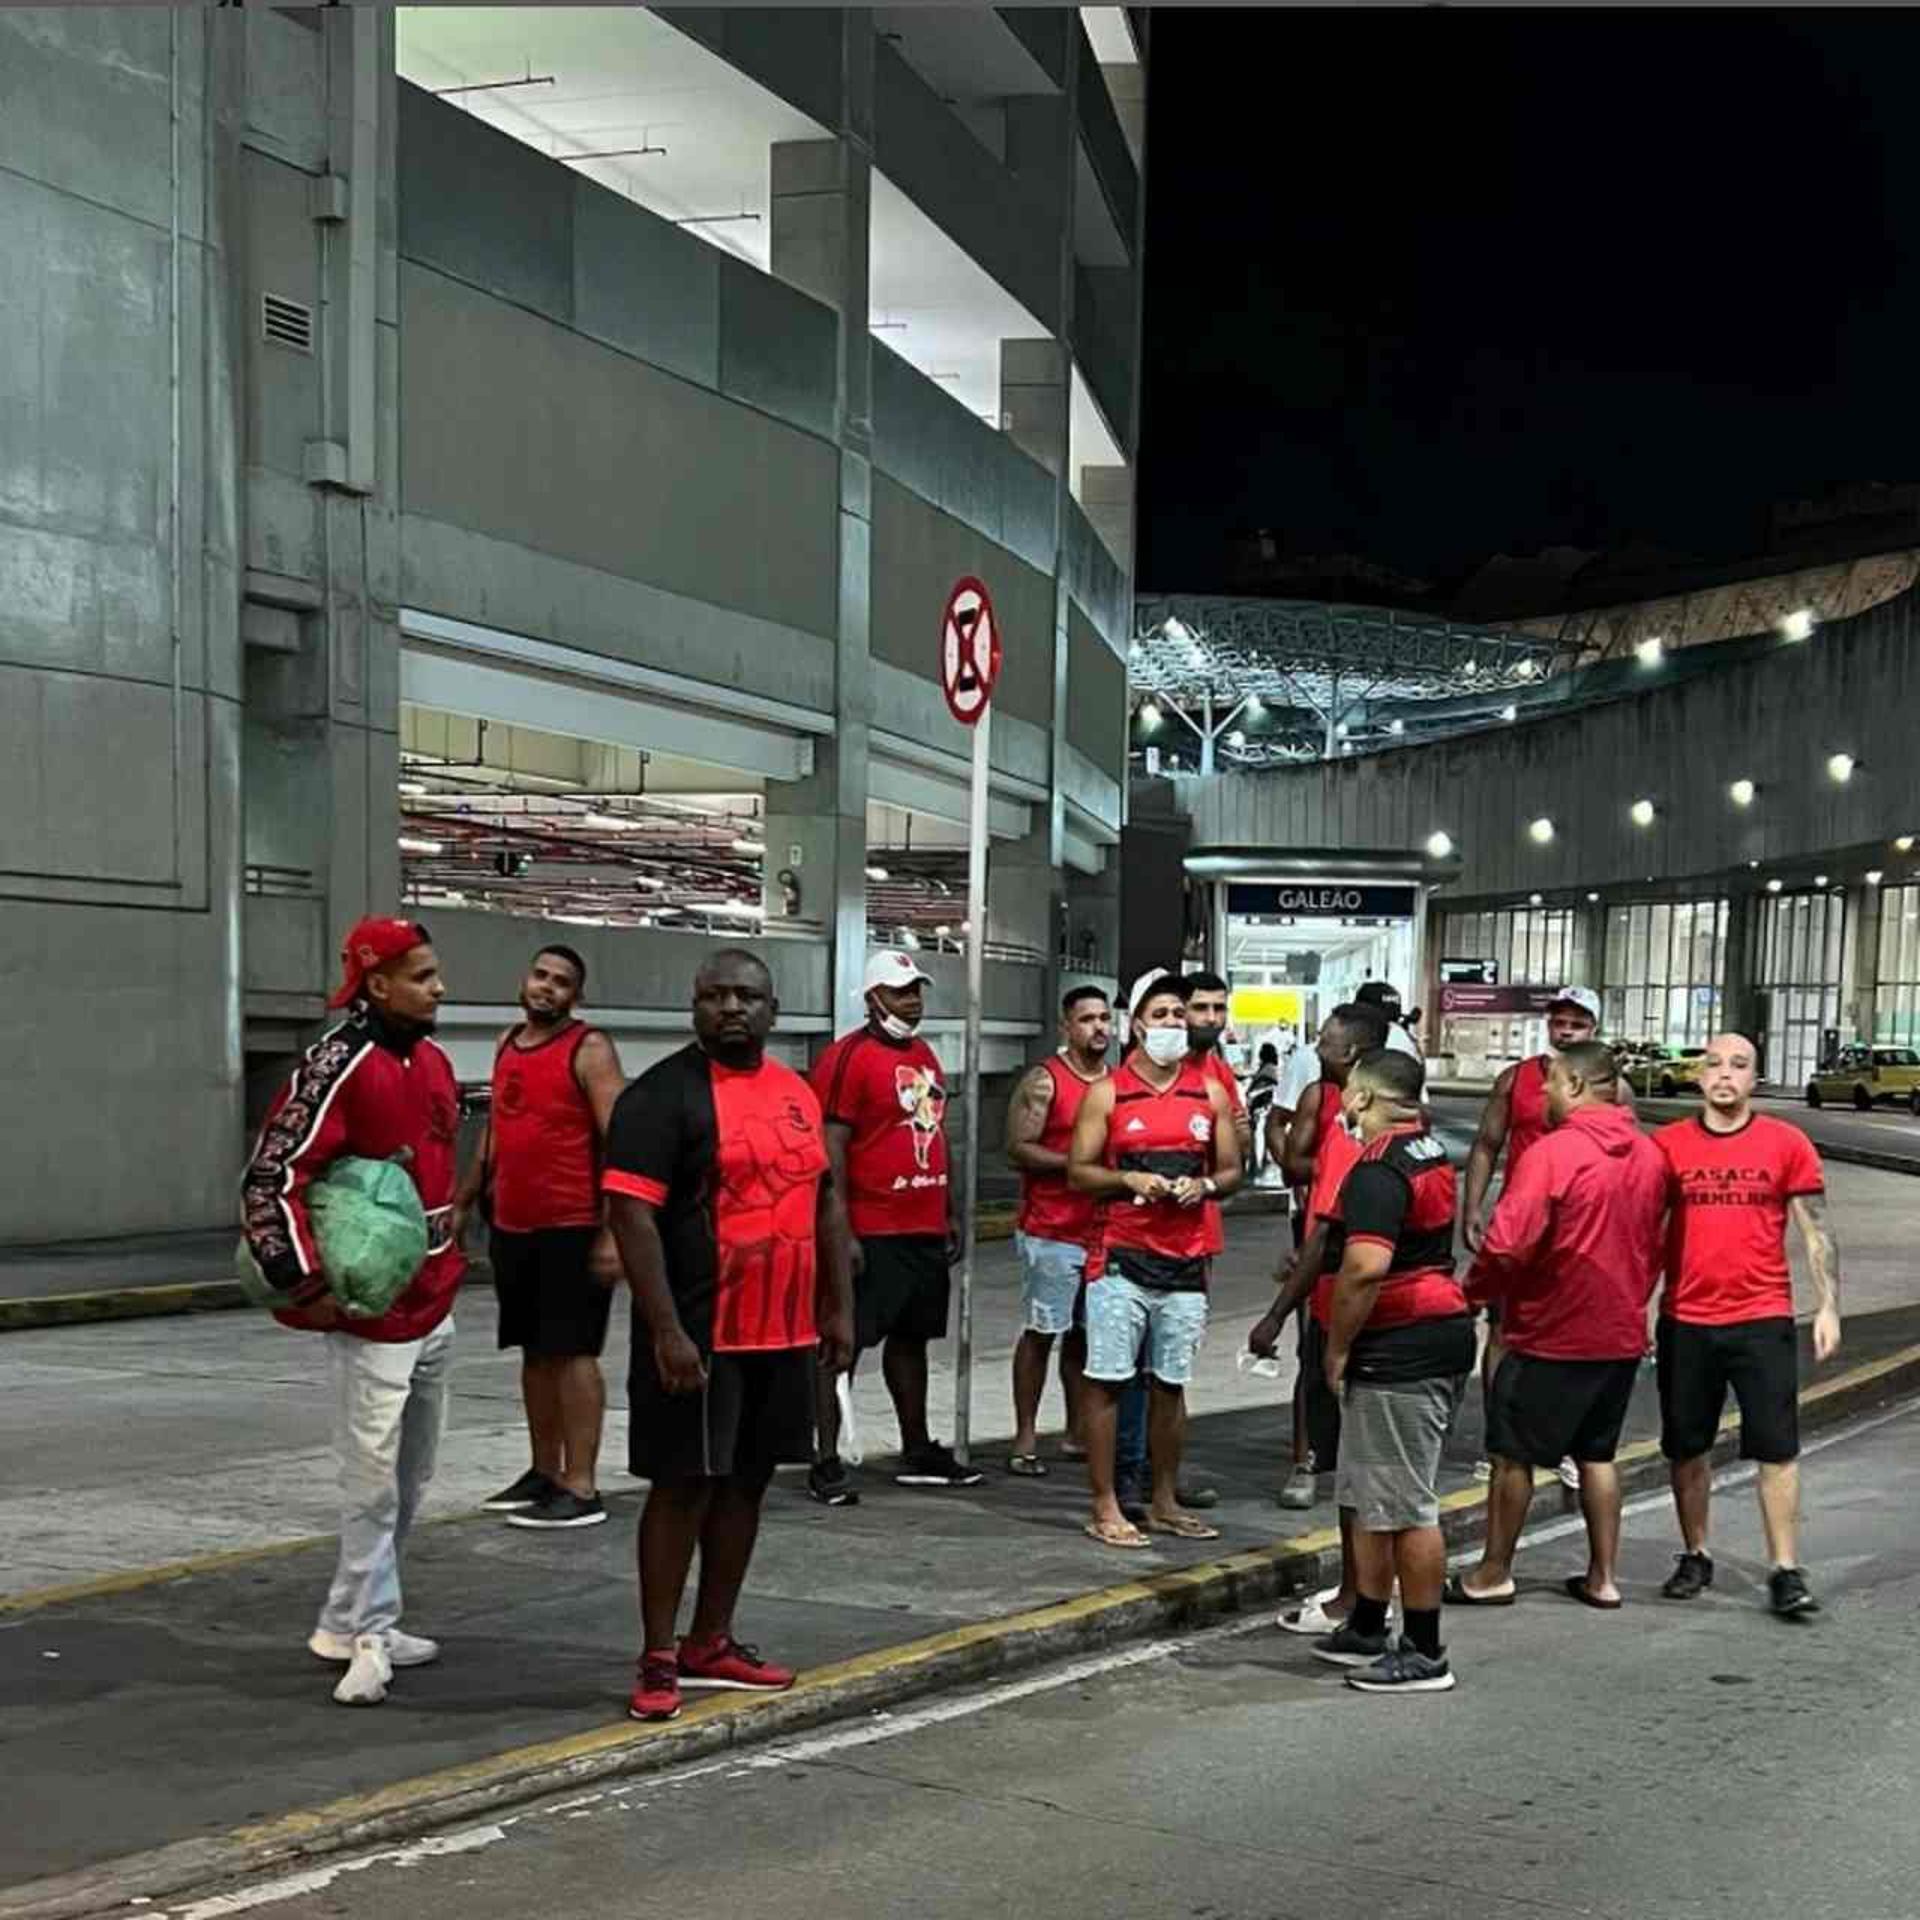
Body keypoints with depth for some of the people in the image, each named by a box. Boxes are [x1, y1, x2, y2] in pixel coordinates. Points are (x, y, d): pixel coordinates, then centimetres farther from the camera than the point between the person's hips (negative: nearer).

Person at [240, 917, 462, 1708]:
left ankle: (353, 1622, 27)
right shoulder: (338, 1067, -17)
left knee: (411, 1477, 16)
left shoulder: (433, 1063, 10)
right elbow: (270, 1181, -20)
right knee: (373, 1480, -4)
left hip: (435, 1306, 9)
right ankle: (367, 1635, 6)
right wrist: (308, 1285, -22)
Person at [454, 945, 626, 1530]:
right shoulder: (507, 1044, 14)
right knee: (535, 1352, 13)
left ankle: (581, 1488, -2)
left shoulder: (589, 1049, -9)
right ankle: (544, 1472, 23)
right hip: (512, 1227, 7)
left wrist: (613, 1231, -22)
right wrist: (463, 1203, 20)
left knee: (571, 1352, -5)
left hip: (573, 1229, -7)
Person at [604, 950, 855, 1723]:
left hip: (784, 1331, 7)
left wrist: (839, 1306, 14)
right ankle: (658, 1660, 6)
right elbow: (631, 1214, -17)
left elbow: (825, 1201, 19)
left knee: (747, 1480, 13)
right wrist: (666, 1329, -22)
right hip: (697, 1334, -7)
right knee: (685, 1484, -3)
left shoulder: (797, 1092, 12)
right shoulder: (663, 1094, -11)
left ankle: (710, 1644, 24)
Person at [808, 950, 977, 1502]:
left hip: (926, 1229, 9)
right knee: (841, 1345, -4)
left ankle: (917, 1451, 27)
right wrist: (840, 1231, -19)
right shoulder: (848, 1057, -11)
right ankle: (826, 1462, -1)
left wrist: (950, 1214, 22)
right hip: (871, 1233, -8)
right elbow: (831, 1149, -15)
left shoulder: (925, 1054, 16)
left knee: (911, 1338, 17)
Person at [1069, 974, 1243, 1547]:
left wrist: (1204, 1185, -8)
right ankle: (1105, 1507, 4)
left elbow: (1232, 1171, 13)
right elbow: (1078, 1173, 0)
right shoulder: (1107, 1093, 1)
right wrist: (1130, 1179, -16)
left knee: (1170, 1386, 11)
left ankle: (1164, 1503, 22)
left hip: (1186, 1261, 3)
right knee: (1107, 1382, -3)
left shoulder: (1210, 1093, 10)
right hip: (1121, 1259, -3)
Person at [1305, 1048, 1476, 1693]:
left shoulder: (1377, 1172, -19)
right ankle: (1367, 1629, 29)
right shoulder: (1428, 1151, 14)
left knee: (1405, 1505, -3)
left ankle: (1424, 1653, 5)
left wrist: (1337, 1347, -17)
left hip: (1400, 1350, -11)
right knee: (1370, 1497, 19)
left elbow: (1366, 1267, -29)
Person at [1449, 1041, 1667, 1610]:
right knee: (1598, 1454, 17)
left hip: (1551, 1334, -7)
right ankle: (1603, 1576, 20)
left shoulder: (1553, 1152, -19)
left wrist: (1474, 1289, -6)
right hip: (1621, 1333, 7)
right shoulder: (1649, 1154, 4)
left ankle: (1493, 1574, 13)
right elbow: (1654, 1247, 14)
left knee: (1513, 1454, 6)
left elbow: (1508, 1243, -22)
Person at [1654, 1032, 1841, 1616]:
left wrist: (1828, 1308, -4)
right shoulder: (1667, 1145, 3)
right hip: (1685, 1321, 2)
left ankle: (1786, 1572, 3)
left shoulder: (1787, 1144, 1)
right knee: (1686, 1448, 10)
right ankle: (1695, 1558, 25)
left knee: (1777, 1449, -3)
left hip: (1763, 1320, -2)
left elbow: (1816, 1233, 3)